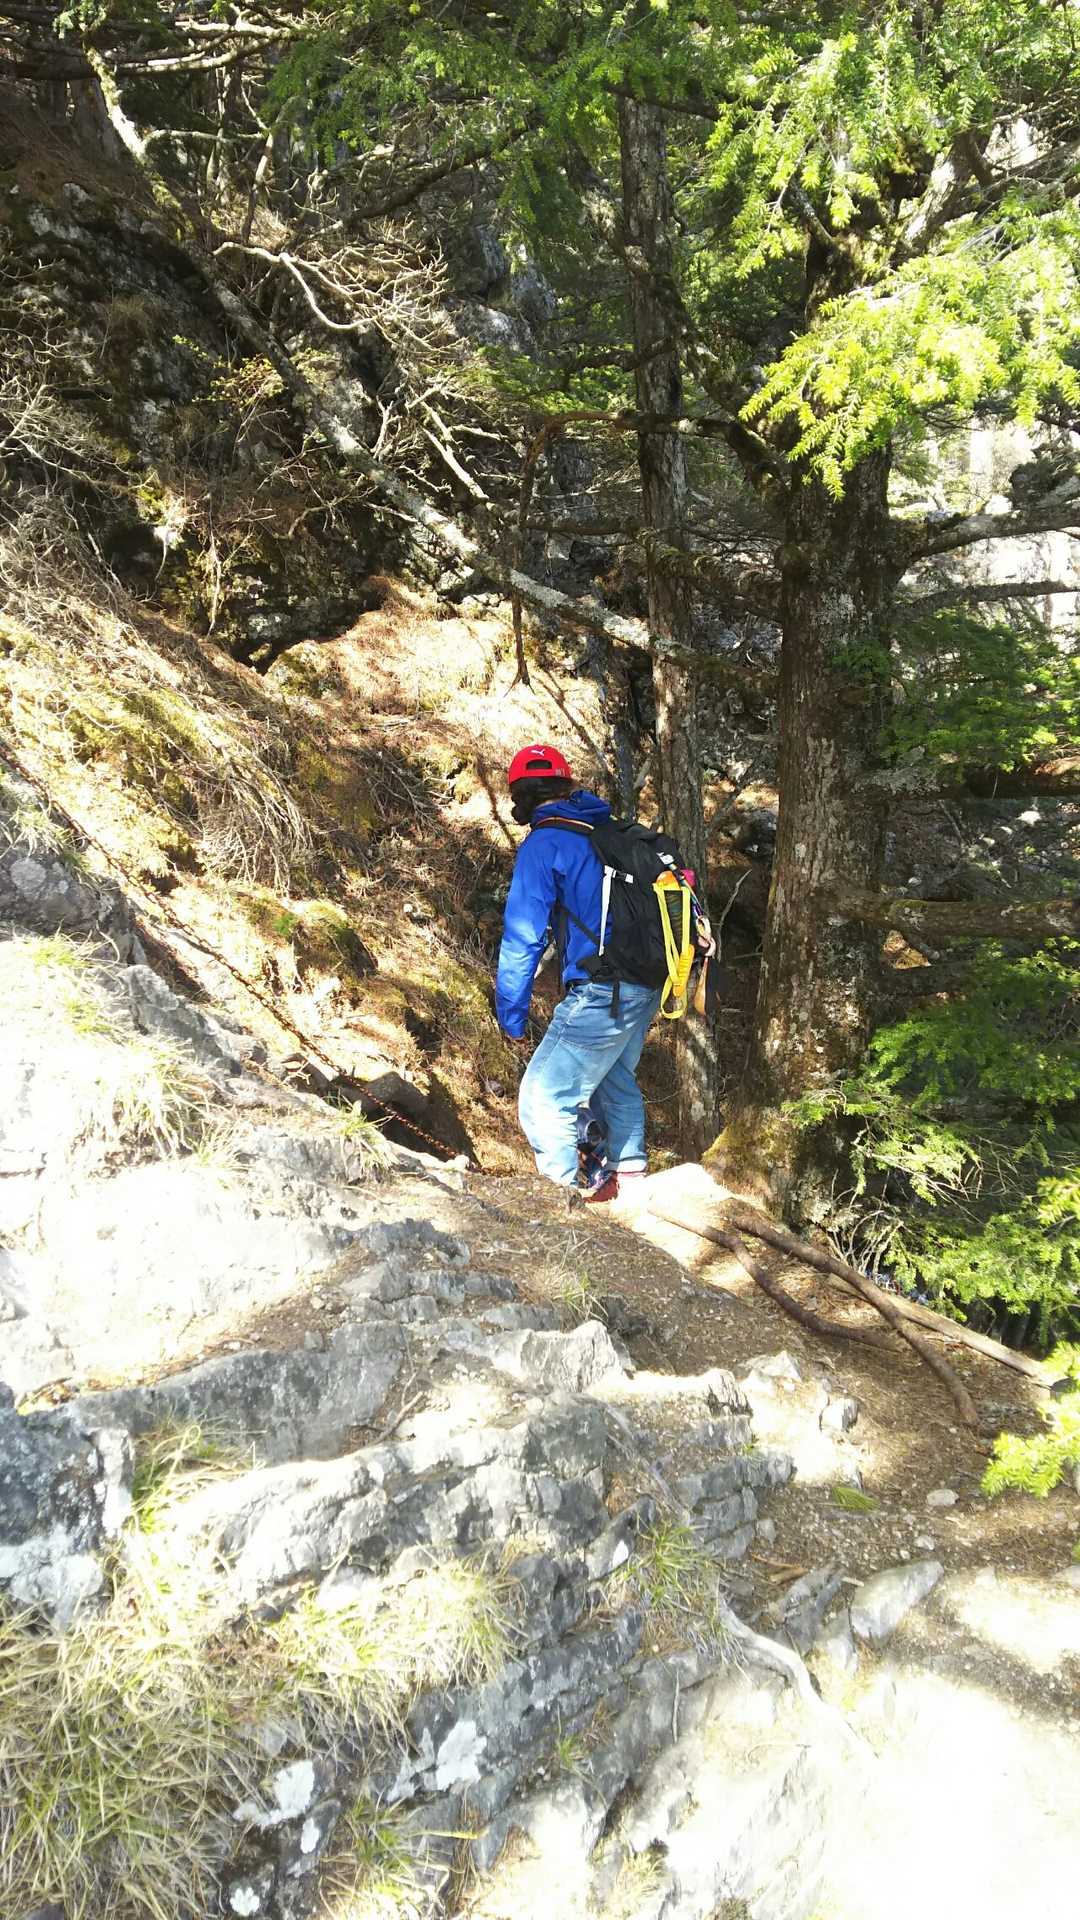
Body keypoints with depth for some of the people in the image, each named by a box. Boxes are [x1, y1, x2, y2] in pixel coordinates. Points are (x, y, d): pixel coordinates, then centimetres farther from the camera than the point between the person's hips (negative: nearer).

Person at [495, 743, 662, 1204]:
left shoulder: (543, 845, -8)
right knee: (615, 1080, 29)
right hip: (648, 988, 9)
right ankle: (629, 1178, 42)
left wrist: (511, 1016, -1)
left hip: (601, 994, -8)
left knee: (543, 1098, -1)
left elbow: (522, 938, -10)